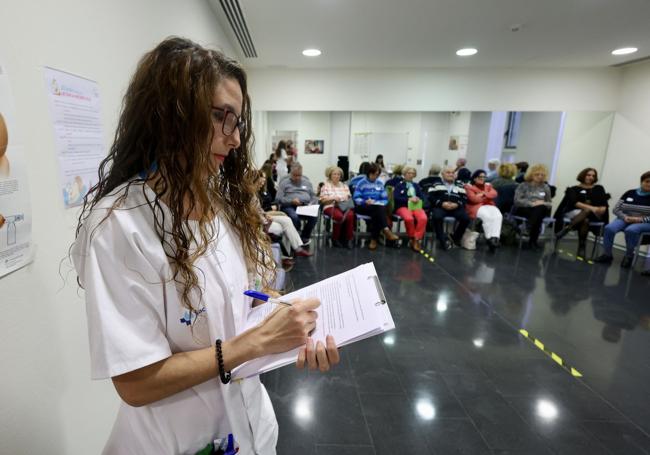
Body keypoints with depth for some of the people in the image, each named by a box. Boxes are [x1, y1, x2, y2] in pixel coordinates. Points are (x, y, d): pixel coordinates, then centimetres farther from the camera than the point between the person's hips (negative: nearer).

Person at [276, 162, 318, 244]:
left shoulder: (307, 182, 24)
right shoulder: (284, 183, 13)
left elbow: (314, 197, 22)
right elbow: (278, 199, 2)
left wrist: (311, 204, -1)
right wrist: (291, 201, -13)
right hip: (289, 206, -3)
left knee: (314, 215, -30)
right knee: (294, 217, -37)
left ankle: (304, 237, -9)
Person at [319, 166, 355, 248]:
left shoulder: (344, 185, 23)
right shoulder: (326, 185, 12)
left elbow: (350, 198, 19)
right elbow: (323, 200, 2)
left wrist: (347, 198, -5)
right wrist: (333, 198, -12)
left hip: (345, 207, 3)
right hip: (331, 207, -3)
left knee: (350, 215, -32)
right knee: (339, 216, -36)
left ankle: (348, 239, -20)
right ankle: (335, 239, -16)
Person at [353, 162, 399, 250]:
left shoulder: (380, 184, 16)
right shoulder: (361, 183, 6)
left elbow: (385, 199, 9)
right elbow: (356, 199, -4)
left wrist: (376, 202, -11)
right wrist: (365, 201, -22)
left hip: (378, 208, 3)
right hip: (364, 207, -3)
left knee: (377, 214, -34)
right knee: (379, 208, -33)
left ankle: (374, 239, -32)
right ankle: (386, 230, -46)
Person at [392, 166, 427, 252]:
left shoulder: (416, 185, 24)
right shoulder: (399, 185, 11)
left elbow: (422, 197, 15)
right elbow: (396, 198, -3)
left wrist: (417, 199, -10)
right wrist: (409, 199, -14)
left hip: (416, 206, 3)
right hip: (403, 206, -3)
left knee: (423, 218, -31)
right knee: (409, 218, -37)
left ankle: (417, 239, -21)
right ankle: (412, 238, -14)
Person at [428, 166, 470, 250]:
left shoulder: (460, 186, 24)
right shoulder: (436, 185, 16)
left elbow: (465, 199, 12)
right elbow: (431, 197, 3)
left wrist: (457, 204, -10)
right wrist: (442, 203, -13)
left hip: (456, 208, 3)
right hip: (440, 207, -2)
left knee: (466, 218, -26)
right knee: (437, 217, -36)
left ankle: (456, 238, -3)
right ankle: (443, 240, -22)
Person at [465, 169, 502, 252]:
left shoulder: (488, 185, 22)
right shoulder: (469, 186, 4)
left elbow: (494, 194, 3)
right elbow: (474, 199, -11)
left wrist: (484, 194, -13)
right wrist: (487, 197, 1)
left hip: (489, 205, 5)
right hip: (476, 207, -5)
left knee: (498, 216, -28)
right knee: (487, 216, -35)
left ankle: (495, 238, -37)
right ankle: (489, 239, -27)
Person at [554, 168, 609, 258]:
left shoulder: (599, 189, 19)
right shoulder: (574, 189, 10)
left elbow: (604, 203, 6)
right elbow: (574, 202, -9)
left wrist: (602, 208, -19)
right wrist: (590, 207, -25)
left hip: (593, 216, 2)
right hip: (573, 212, -2)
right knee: (585, 219, -37)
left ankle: (566, 229, -43)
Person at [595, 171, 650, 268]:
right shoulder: (630, 193, 7)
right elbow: (616, 209, 5)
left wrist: (639, 219, -19)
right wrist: (625, 217, -12)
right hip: (625, 219, 3)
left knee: (631, 230, -37)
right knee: (609, 228, -29)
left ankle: (629, 256, -14)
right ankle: (607, 255, -16)